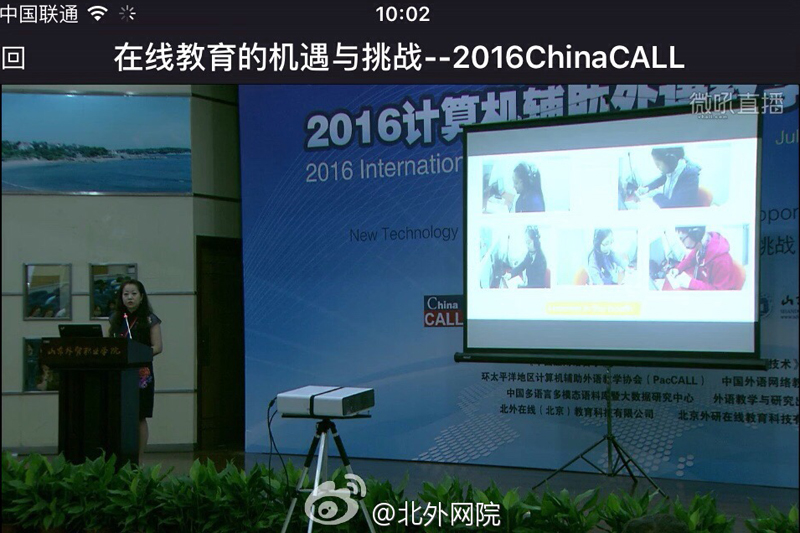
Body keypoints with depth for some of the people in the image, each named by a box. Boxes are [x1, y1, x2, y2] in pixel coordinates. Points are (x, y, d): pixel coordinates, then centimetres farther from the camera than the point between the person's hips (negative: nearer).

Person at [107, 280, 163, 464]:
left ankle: (138, 460, 5)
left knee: (139, 417, 0)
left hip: (141, 372, -3)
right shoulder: (115, 319, 12)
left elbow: (158, 347, -5)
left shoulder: (149, 319, 1)